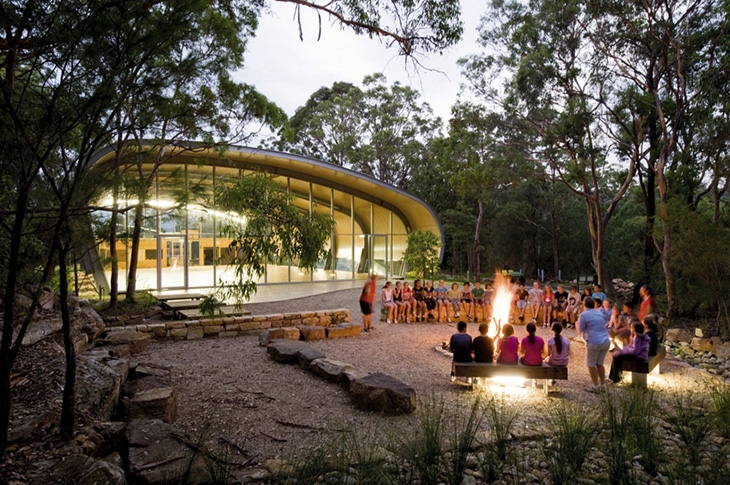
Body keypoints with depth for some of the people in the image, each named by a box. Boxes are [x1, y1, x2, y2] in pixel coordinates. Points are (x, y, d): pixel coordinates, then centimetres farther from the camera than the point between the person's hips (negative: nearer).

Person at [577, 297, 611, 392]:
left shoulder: (583, 315, -5)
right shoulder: (600, 313, 15)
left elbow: (580, 331, 0)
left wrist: (577, 324, 18)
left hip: (594, 342, -6)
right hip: (606, 341, 6)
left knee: (591, 365, 7)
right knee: (600, 363, 19)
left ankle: (595, 386, 10)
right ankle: (602, 385, 23)